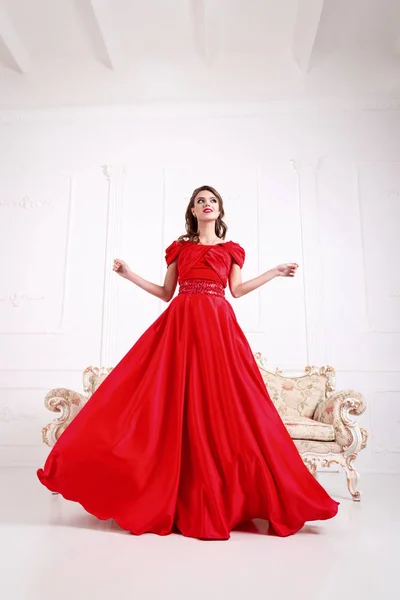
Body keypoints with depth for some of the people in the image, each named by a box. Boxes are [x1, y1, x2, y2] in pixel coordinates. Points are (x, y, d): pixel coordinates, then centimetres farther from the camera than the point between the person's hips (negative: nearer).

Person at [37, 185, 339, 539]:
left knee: (220, 403, -6)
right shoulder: (179, 247, 16)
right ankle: (180, 495, 5)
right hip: (181, 323, 0)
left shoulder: (231, 249, 17)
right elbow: (166, 292, 13)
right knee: (178, 402, -5)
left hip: (218, 325, 0)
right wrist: (130, 275, 8)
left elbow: (237, 290, 10)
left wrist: (275, 273, 11)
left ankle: (223, 494, 6)